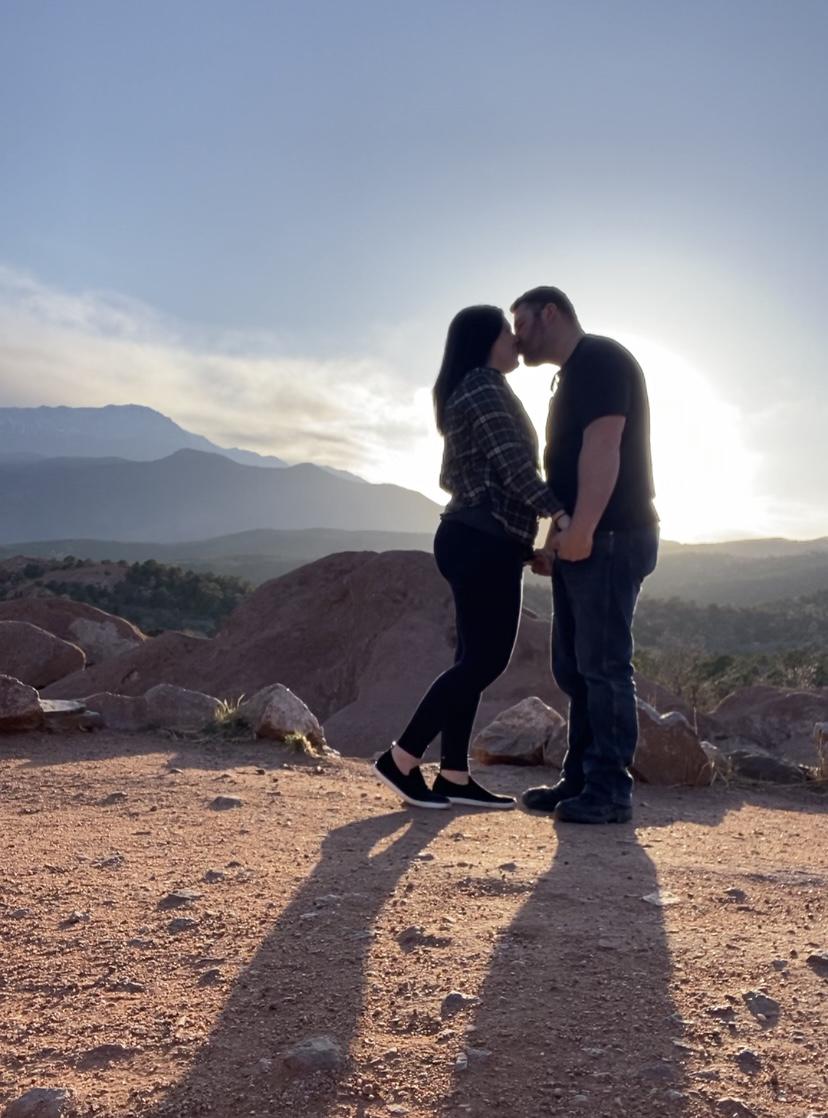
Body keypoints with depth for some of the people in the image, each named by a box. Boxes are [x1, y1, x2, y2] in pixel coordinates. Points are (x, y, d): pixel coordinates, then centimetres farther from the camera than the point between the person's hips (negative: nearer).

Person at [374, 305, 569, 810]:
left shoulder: (476, 392, 23)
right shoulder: (484, 390, -10)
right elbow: (515, 468, -19)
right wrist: (564, 515, -22)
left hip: (479, 540, 10)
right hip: (484, 543, -10)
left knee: (477, 658, 8)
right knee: (485, 659, -8)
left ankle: (455, 776, 10)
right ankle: (401, 759, -3)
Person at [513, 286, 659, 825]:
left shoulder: (599, 359, -7)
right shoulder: (574, 374, 24)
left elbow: (603, 446, -20)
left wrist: (582, 528, -25)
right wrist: (558, 539, 21)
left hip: (610, 537, -10)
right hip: (583, 541, 10)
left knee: (603, 665, -8)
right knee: (575, 667, 11)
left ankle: (610, 791, -2)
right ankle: (581, 779, 17)